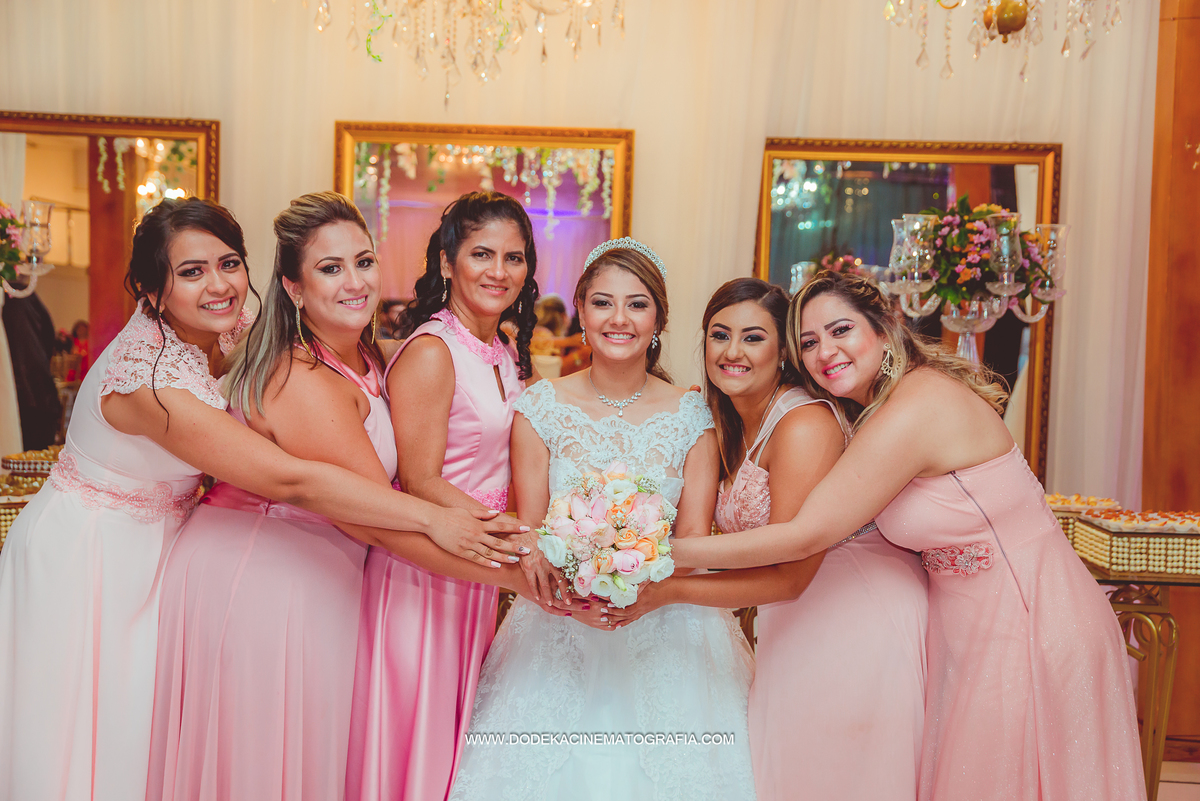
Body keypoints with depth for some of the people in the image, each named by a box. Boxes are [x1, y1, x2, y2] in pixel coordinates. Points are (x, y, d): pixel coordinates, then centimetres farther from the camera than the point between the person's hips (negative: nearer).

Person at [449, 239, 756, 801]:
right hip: (560, 631, 0)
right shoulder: (540, 407, -1)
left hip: (665, 629, 1)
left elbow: (694, 536, -1)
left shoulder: (692, 416, 0)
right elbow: (528, 532, -1)